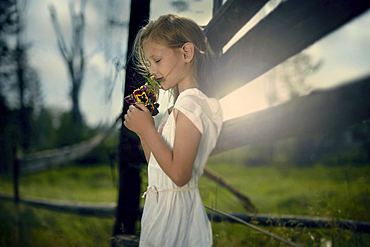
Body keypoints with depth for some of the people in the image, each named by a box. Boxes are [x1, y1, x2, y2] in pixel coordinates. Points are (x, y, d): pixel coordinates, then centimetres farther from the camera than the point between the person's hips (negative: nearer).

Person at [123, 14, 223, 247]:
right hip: (162, 207, 9)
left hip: (174, 212, -9)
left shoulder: (191, 103, -17)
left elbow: (179, 174, -24)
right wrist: (142, 131, 4)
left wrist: (149, 129, -18)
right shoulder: (181, 105, 12)